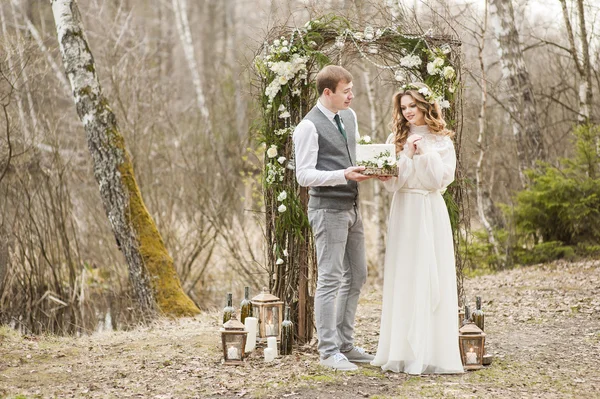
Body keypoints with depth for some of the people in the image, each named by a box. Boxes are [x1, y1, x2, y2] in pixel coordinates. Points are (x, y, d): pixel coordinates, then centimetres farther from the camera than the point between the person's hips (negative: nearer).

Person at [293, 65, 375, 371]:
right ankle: (329, 351, 2)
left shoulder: (349, 116, 11)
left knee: (356, 277, 14)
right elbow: (304, 175, -17)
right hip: (328, 210, -9)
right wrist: (343, 175, -27)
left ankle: (345, 343, 25)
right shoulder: (309, 127, -14)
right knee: (330, 280, -5)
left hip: (351, 208, 9)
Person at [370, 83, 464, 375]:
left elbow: (442, 179, -4)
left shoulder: (441, 141, 5)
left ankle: (432, 352, 0)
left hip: (430, 212, -2)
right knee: (403, 280, 0)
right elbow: (391, 183, 1)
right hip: (404, 211, 2)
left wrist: (425, 153, -12)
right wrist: (407, 155, -10)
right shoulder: (396, 139, 9)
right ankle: (404, 350, 4)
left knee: (431, 278, -4)